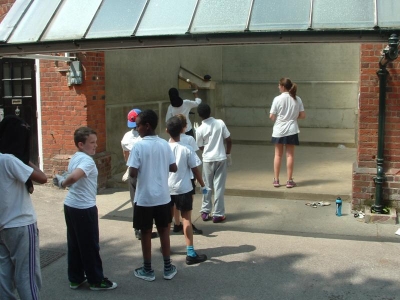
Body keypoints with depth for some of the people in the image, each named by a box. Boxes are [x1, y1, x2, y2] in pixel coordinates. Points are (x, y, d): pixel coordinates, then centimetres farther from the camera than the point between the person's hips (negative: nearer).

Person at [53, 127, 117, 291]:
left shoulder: (75, 158, 11)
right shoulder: (87, 160, -19)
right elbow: (74, 177, -34)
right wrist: (63, 184, -18)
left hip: (70, 205, 9)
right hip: (84, 208, -9)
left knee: (74, 244, 15)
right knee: (90, 246, 3)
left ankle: (75, 278, 25)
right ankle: (96, 280, 14)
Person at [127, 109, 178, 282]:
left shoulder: (139, 146, -14)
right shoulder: (165, 144, 0)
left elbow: (133, 173, -17)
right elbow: (173, 168, 5)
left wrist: (142, 170, 4)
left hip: (144, 198, -4)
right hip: (163, 197, 4)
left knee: (146, 233, 9)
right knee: (164, 231, 14)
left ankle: (147, 270, 19)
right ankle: (168, 268, 21)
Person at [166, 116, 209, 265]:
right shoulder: (187, 149, -13)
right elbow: (195, 170, -8)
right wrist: (203, 186, 5)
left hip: (166, 189, 3)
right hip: (183, 189, -3)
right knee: (186, 219, 2)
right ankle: (190, 253, 0)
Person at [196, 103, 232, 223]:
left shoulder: (200, 129, -8)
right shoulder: (220, 123, -5)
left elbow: (201, 147, 2)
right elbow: (229, 140, -2)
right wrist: (228, 153, 11)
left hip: (208, 160, 0)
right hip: (220, 158, 0)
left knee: (207, 186, 13)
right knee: (219, 186, 4)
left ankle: (205, 212, 19)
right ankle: (218, 214, 7)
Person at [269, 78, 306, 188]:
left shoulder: (277, 99, -11)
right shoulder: (297, 99, -2)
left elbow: (271, 116, -11)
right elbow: (302, 115, 0)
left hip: (278, 130, -1)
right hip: (291, 130, 1)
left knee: (278, 155, 10)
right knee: (290, 155, 8)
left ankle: (276, 180, 13)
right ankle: (289, 181, 10)